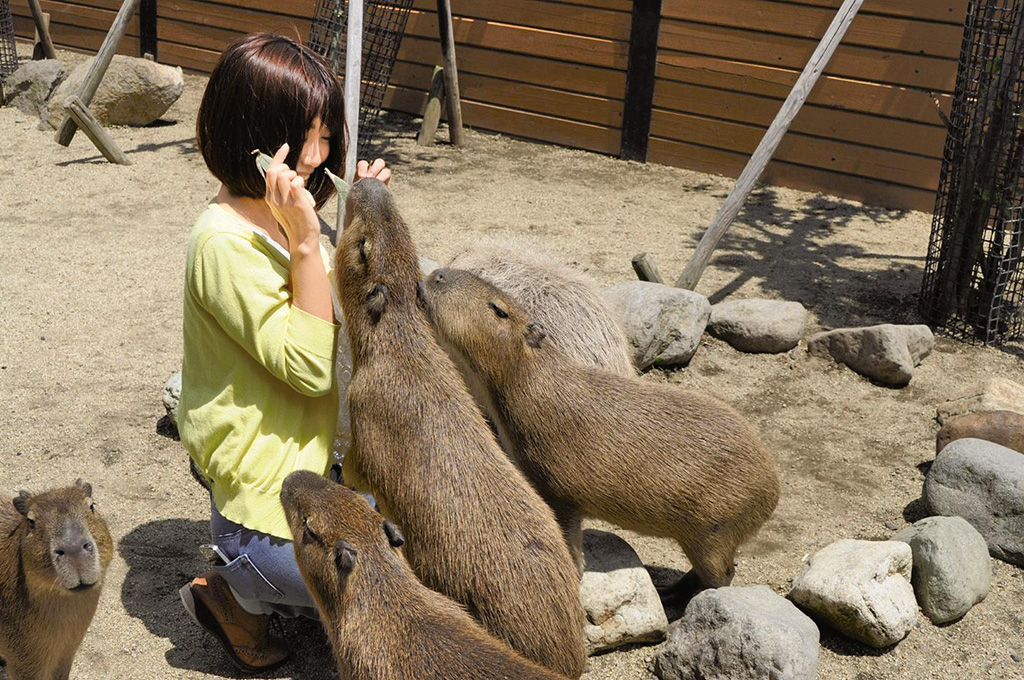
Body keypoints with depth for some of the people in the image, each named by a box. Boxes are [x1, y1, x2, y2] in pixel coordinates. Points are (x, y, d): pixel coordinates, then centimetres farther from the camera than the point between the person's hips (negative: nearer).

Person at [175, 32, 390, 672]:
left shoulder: (274, 218, 6)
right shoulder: (225, 242, -24)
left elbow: (335, 315, 17)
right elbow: (311, 366, -26)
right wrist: (306, 239, -31)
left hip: (306, 470, 10)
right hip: (262, 509, -10)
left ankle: (248, 574, 18)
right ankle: (240, 591, 8)